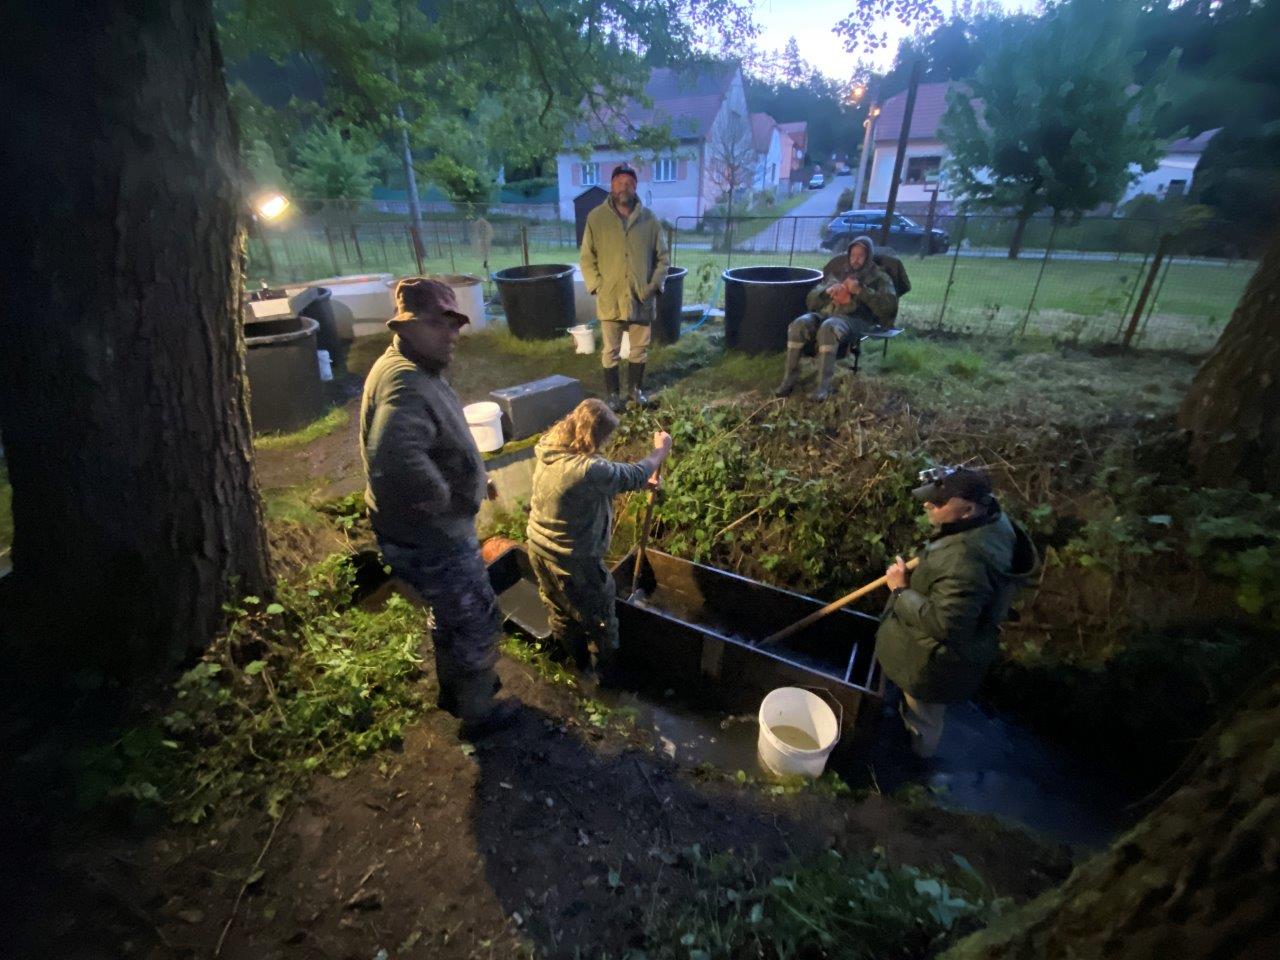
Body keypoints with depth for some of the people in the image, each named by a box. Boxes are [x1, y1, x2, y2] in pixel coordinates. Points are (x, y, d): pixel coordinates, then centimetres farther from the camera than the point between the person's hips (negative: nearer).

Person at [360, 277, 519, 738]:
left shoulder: (419, 371, 6)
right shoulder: (404, 382, -29)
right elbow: (394, 459, -48)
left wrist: (473, 478, 12)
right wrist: (441, 498, -31)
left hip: (436, 530, 10)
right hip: (429, 540, -10)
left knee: (450, 613, 29)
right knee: (477, 621, 11)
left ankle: (454, 688, 53)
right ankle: (477, 711, 35)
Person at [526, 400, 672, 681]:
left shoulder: (548, 450, -7)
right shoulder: (586, 469, -35)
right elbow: (635, 476, -20)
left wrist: (644, 476, 9)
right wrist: (661, 449, -3)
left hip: (539, 548, 8)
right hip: (573, 560, -8)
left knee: (559, 611, 28)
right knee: (599, 618, 18)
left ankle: (577, 661, 51)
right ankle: (608, 670, 41)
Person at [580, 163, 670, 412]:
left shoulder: (649, 218, 3)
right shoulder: (596, 217, -2)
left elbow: (662, 256, 7)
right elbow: (587, 258, 1)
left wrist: (655, 284, -4)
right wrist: (597, 287, -9)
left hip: (642, 298, 2)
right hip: (610, 299, -2)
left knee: (640, 349, 12)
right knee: (610, 351, 6)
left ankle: (635, 388, 31)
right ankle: (613, 393, 21)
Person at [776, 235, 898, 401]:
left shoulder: (879, 278, 17)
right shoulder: (837, 272, 28)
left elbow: (889, 306, -1)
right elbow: (811, 300, 23)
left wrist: (861, 291, -8)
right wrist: (826, 291, 1)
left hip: (854, 319, -4)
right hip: (825, 313, 4)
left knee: (828, 328, -40)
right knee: (799, 325, -29)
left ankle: (824, 385, -38)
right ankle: (790, 377, -24)